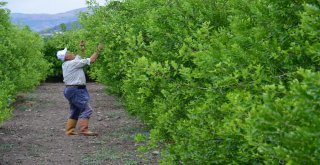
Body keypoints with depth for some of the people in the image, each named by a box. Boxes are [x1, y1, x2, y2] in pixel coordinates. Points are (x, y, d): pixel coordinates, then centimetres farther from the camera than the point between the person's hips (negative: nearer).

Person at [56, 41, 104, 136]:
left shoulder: (66, 64, 11)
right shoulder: (73, 63, -16)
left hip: (71, 89, 10)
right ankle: (84, 130, -19)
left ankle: (69, 130, 15)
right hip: (76, 90, -10)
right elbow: (91, 60, -13)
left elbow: (78, 58, 29)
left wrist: (81, 48, 24)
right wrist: (98, 51, -4)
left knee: (75, 112, 16)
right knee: (86, 109, -13)